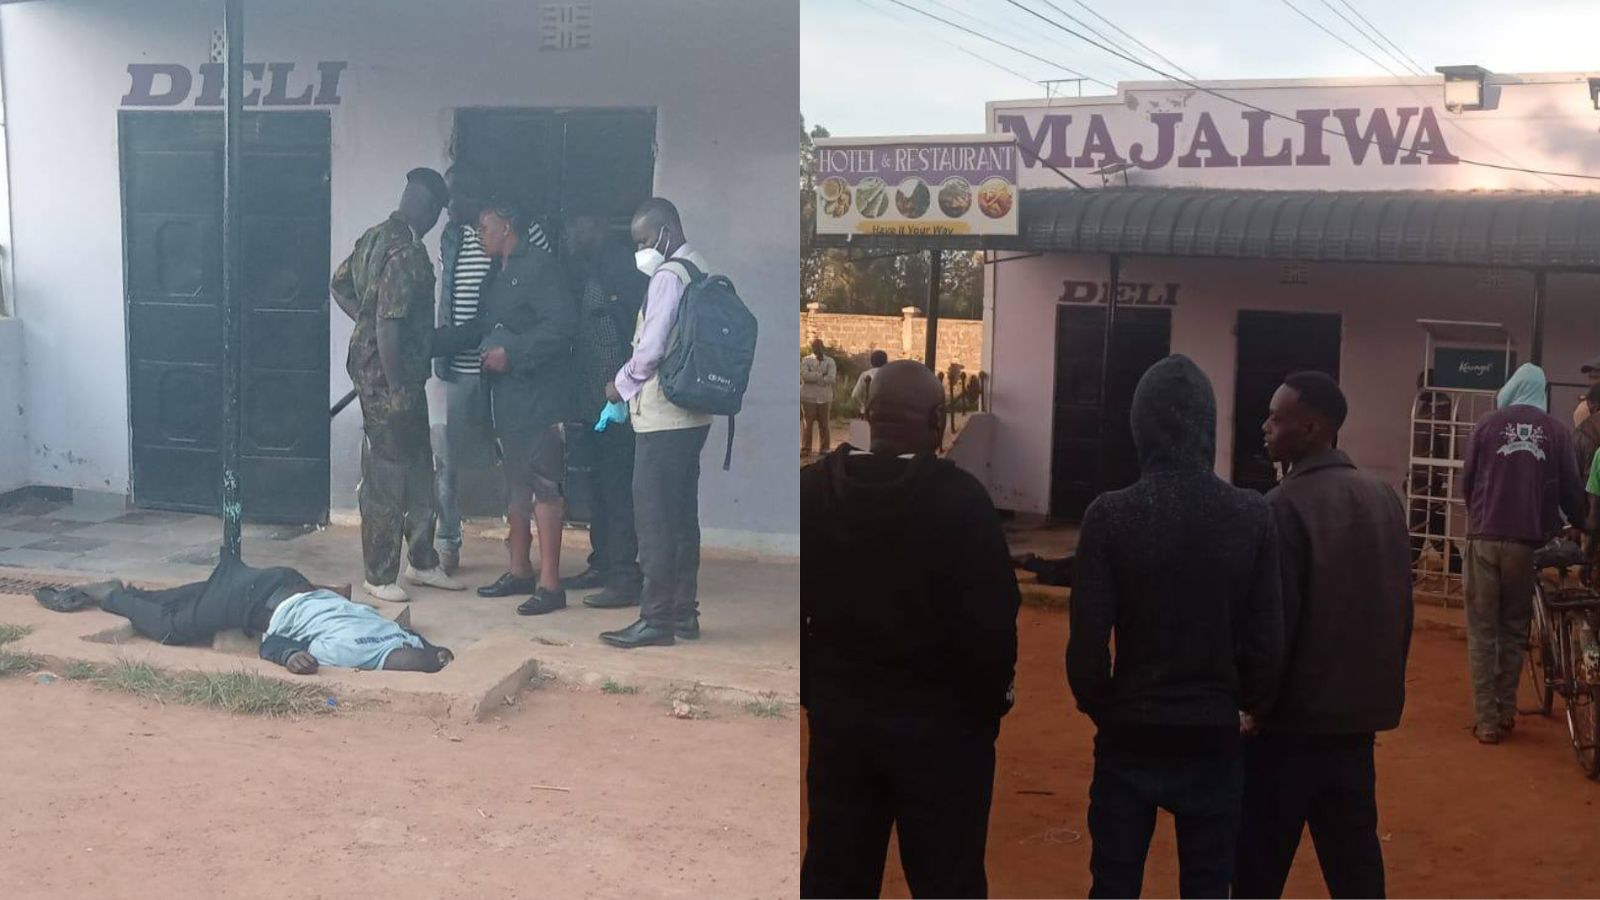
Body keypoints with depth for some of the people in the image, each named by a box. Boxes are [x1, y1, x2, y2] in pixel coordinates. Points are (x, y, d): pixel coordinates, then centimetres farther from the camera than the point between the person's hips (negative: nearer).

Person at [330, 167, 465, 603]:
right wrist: (396, 390, -21)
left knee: (418, 468, 16)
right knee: (387, 476, 0)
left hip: (374, 366, 10)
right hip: (387, 375, -10)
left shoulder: (376, 237, 8)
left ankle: (422, 561, 26)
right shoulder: (406, 254, -21)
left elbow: (340, 285, 20)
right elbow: (388, 325, -25)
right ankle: (379, 575, 9)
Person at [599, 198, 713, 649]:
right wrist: (633, 383, 14)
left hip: (661, 416, -9)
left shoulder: (668, 276, -14)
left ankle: (657, 619, -3)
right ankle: (684, 612, 18)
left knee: (654, 519, -5)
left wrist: (621, 384, -2)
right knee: (682, 516, 12)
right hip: (691, 413, 9)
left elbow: (650, 349, -19)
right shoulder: (700, 271, 14)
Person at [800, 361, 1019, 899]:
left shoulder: (810, 489, -3)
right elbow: (991, 620, -16)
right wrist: (990, 703, -1)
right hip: (941, 721, -4)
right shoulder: (960, 499, -18)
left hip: (838, 712, 5)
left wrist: (811, 691, 13)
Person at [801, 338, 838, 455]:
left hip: (825, 398, 1)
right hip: (809, 397, -1)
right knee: (808, 425, -1)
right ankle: (805, 449, 4)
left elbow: (831, 378, -9)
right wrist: (822, 375, -11)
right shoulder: (806, 360, 5)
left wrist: (814, 377, -9)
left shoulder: (830, 361, 6)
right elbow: (805, 375, -12)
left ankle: (825, 449, 12)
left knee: (824, 425, 5)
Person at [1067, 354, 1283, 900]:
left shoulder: (1110, 515, -12)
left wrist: (1101, 708, 8)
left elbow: (1087, 642, -11)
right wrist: (1255, 707, 14)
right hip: (1214, 739, 1)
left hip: (1129, 737, -1)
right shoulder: (1252, 515, -7)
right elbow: (1267, 639, -5)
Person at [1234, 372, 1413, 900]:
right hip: (1358, 712, 7)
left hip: (1293, 716, -7)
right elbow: (1400, 607, 11)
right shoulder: (1384, 499, 6)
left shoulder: (1286, 506, -17)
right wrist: (1380, 686, 19)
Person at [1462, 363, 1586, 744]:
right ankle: (1506, 711, 20)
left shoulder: (1489, 424, 2)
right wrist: (1579, 525, 26)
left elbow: (1467, 480, 6)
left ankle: (1487, 721, 2)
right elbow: (1570, 487, 6)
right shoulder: (1557, 431, 3)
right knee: (1514, 627, 16)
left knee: (1483, 630, 4)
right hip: (1526, 541, 1)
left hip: (1485, 538, -1)